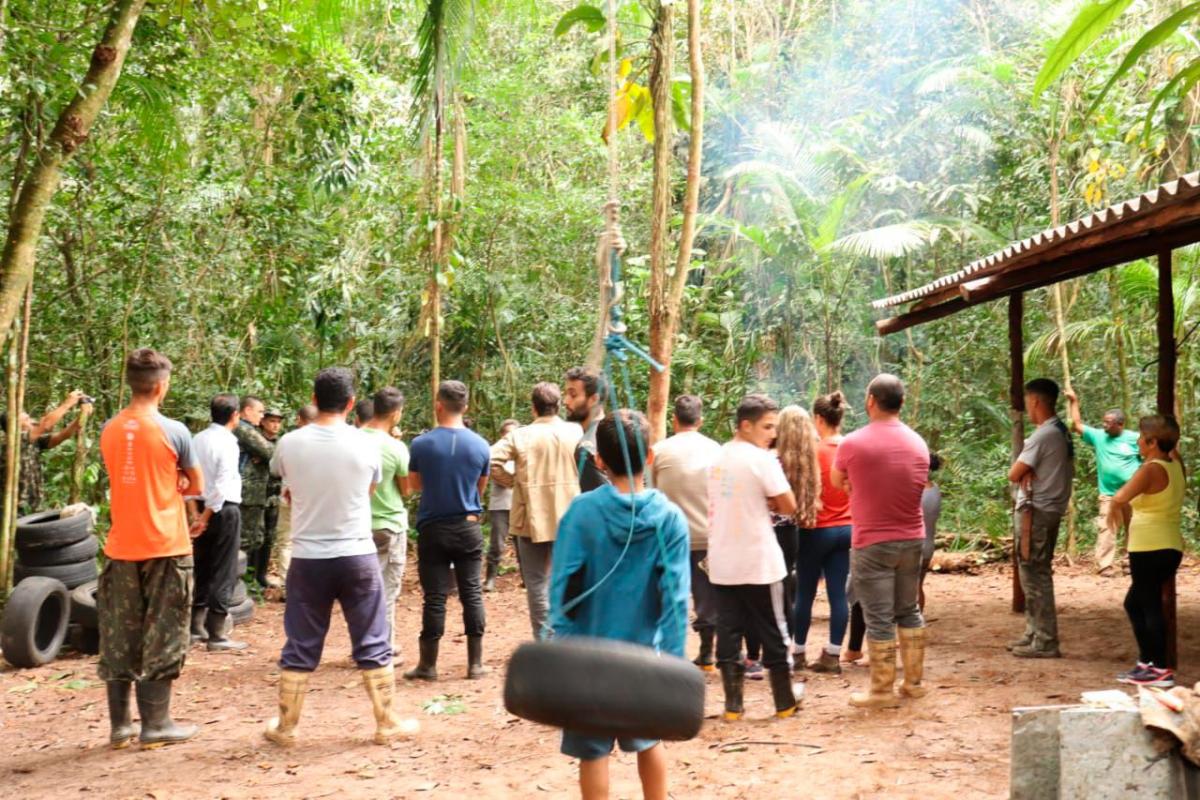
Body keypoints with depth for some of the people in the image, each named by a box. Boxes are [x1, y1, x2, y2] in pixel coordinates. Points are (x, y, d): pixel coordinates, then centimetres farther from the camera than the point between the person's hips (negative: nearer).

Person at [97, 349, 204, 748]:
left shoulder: (109, 431, 4)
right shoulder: (173, 431, -11)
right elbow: (197, 487, -1)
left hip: (122, 548, 4)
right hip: (165, 546, -4)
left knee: (118, 638, 11)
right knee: (160, 637, 4)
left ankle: (120, 725, 16)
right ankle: (156, 724, 7)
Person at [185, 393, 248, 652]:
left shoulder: (197, 439, 6)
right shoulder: (227, 441, -13)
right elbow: (222, 486, -20)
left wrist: (196, 514, 5)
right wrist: (206, 516, -14)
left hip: (202, 509, 7)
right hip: (224, 510, -7)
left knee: (203, 571, 16)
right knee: (223, 573, 0)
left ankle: (196, 628, 19)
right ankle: (216, 634, 2)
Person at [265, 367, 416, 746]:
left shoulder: (290, 444, -6)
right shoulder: (366, 444, -7)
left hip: (308, 558, 1)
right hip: (357, 555, -1)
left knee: (300, 647, 11)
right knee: (373, 644, 9)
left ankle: (285, 726, 20)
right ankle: (387, 724, 15)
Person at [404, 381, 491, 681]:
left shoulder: (421, 444, -8)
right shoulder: (480, 445, -3)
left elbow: (414, 485, 7)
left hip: (433, 529, -1)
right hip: (468, 527, 1)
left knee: (434, 597, 3)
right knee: (472, 593, 8)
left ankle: (428, 665, 10)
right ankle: (475, 663, 10)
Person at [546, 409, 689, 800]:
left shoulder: (582, 511, -11)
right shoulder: (670, 517, -9)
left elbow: (562, 587, -11)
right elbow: (675, 597, -12)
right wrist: (671, 661, -9)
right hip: (645, 650, 2)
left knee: (593, 750, 9)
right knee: (649, 739, 23)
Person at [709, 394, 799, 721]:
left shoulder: (718, 458, 8)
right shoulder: (762, 459, -14)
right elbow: (789, 506, -12)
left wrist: (763, 503, 6)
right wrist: (771, 503, 6)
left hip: (722, 562, 6)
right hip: (758, 563, -6)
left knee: (728, 632, 7)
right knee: (773, 634, 6)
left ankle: (733, 705, 9)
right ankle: (785, 703, 15)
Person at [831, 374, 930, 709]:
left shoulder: (853, 443, -13)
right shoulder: (918, 443, 3)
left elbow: (837, 482, 3)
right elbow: (914, 487, 12)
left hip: (872, 543, -5)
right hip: (912, 540, 5)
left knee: (879, 618, 1)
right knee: (909, 611, 17)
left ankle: (882, 690, 7)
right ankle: (914, 681, 23)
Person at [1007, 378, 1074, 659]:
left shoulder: (1043, 435, -18)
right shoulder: (1062, 432, 12)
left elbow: (1014, 474, -17)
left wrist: (1023, 471, 3)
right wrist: (1029, 472, -3)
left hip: (1035, 511, -10)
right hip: (1051, 509, 10)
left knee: (1034, 575, -5)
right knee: (1037, 574, 16)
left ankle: (1045, 642, -3)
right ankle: (1034, 634, 23)